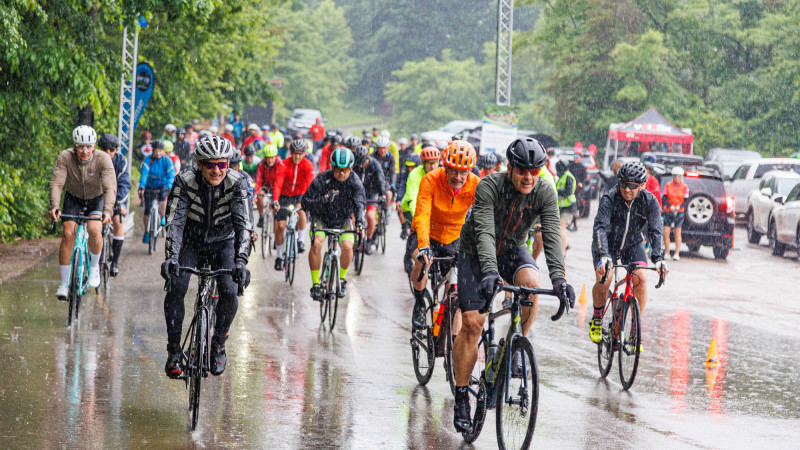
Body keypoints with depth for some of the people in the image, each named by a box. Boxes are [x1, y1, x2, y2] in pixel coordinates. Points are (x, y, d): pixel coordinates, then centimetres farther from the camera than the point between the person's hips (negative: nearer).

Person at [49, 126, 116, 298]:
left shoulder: (103, 159, -25)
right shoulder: (65, 157, -22)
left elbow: (110, 187, -34)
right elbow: (56, 183, -31)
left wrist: (108, 211, -50)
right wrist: (54, 206, -48)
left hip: (96, 200, -1)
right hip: (73, 199, 1)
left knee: (94, 230, -27)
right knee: (68, 234, -17)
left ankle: (94, 267, 0)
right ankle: (64, 283, -8)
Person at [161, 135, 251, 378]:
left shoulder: (236, 183, -23)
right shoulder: (185, 182, -22)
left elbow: (243, 224, -30)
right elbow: (175, 222, -28)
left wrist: (240, 261, -44)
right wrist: (171, 257, -43)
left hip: (223, 243, 0)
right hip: (191, 242, 0)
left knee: (229, 292, -21)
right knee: (176, 287, -22)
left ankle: (218, 344, 4)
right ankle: (174, 351, -9)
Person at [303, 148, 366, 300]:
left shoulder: (355, 182, -18)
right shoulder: (322, 180, -22)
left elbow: (359, 202, -31)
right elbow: (306, 203, -22)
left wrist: (359, 221, -50)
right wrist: (324, 199, -40)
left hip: (343, 220, 1)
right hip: (322, 217, -1)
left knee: (347, 246, -24)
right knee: (316, 243, -27)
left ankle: (342, 280, 2)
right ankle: (315, 284, -14)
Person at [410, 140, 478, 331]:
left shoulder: (475, 185, -21)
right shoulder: (431, 180, -27)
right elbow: (422, 215, -37)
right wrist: (423, 246, -53)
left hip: (454, 238, 2)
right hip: (428, 235, -2)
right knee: (422, 262, -32)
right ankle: (419, 303, -4)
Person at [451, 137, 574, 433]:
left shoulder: (545, 193, -20)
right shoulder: (489, 187, -27)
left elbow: (551, 235, -29)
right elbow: (484, 231, -38)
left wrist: (558, 277, -44)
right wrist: (489, 270, -54)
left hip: (513, 250, 2)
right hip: (476, 253, -2)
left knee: (531, 281, -32)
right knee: (472, 323, -10)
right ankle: (461, 398, 0)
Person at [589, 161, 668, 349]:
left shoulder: (649, 201, -20)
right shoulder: (609, 200, -27)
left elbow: (655, 231, -25)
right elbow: (600, 228, -37)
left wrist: (658, 258, -41)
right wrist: (604, 256, -53)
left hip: (632, 244, 2)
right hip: (607, 244, -2)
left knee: (641, 279, -21)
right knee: (604, 279, -25)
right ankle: (597, 318, 4)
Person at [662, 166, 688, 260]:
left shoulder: (685, 187, 1)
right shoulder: (667, 185, 3)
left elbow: (686, 200, -1)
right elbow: (664, 198, -2)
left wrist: (679, 207, -20)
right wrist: (670, 206, -20)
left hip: (679, 212, -1)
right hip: (668, 211, 1)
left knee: (677, 233, -3)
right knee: (666, 232, -4)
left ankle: (677, 254, -1)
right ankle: (667, 253, 6)